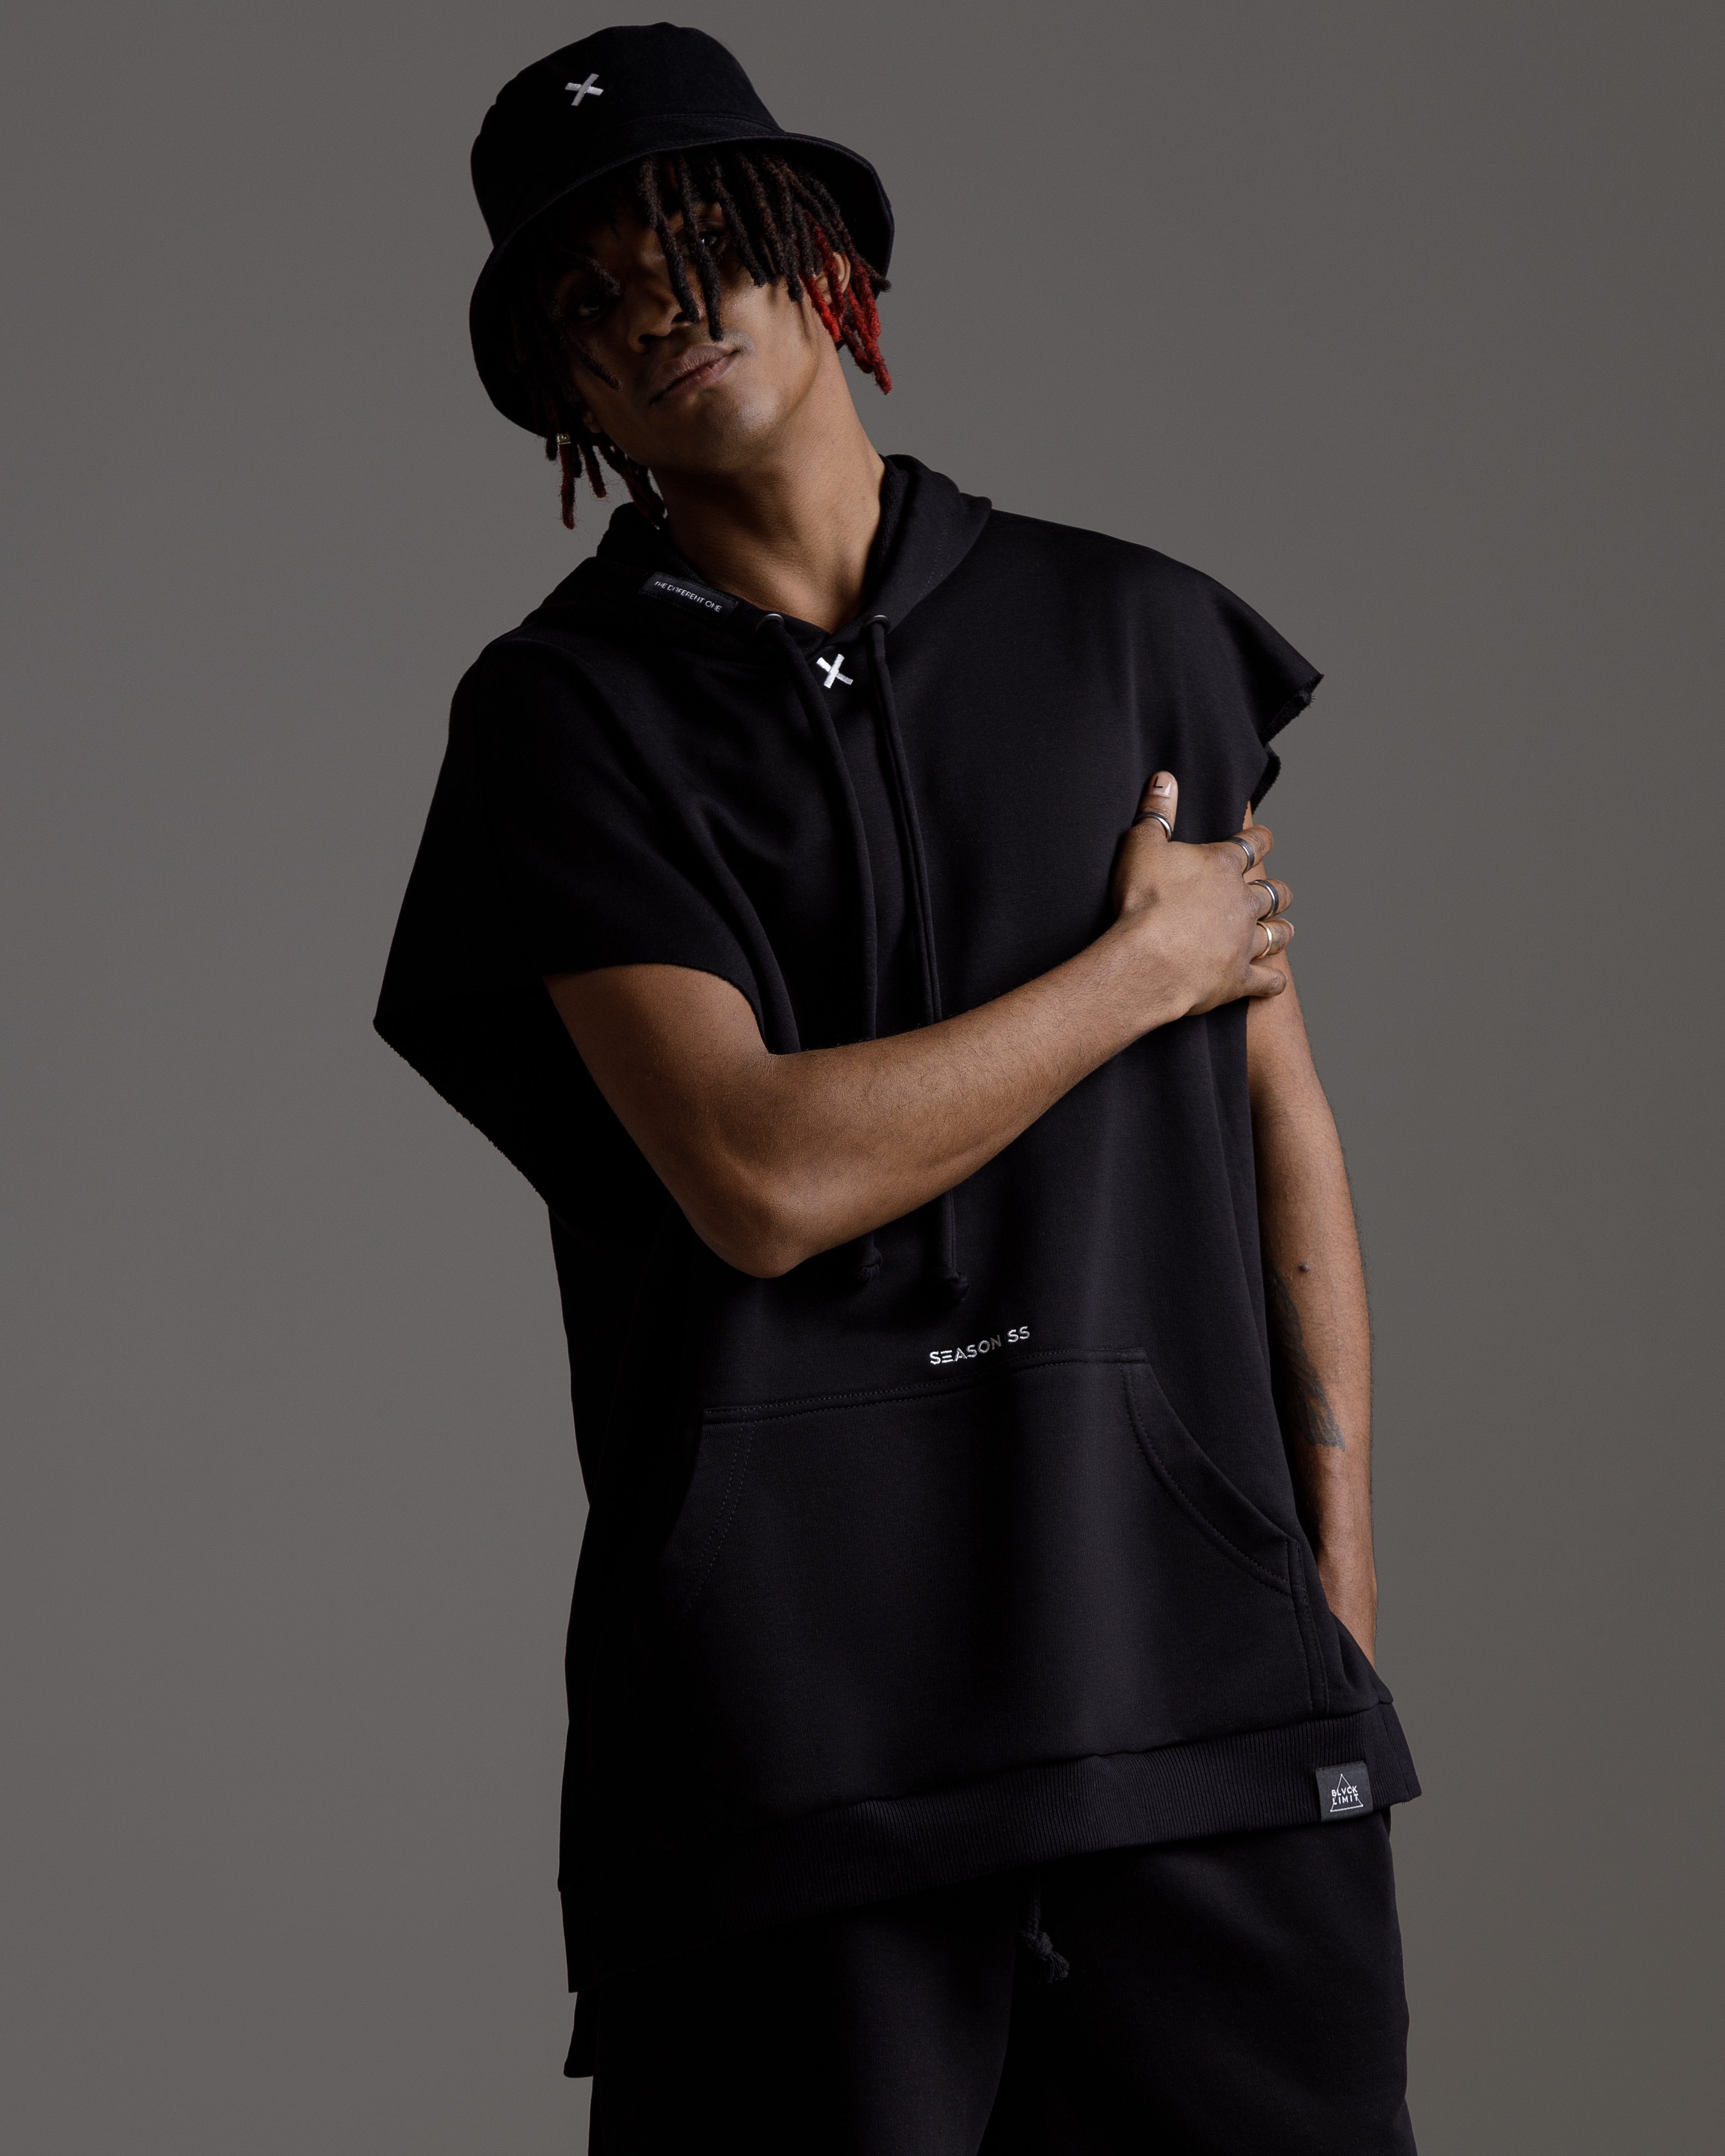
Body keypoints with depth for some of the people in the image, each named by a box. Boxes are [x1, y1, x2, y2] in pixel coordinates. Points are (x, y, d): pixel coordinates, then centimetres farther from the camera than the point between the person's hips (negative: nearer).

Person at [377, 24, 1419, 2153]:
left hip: (1198, 1635, 3)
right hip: (800, 1693, -2)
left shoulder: (1134, 633, 11)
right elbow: (762, 1178, -11)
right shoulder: (569, 713, 2)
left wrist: (1342, 1565, 7)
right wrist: (1141, 963, -1)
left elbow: (1283, 1113, 12)